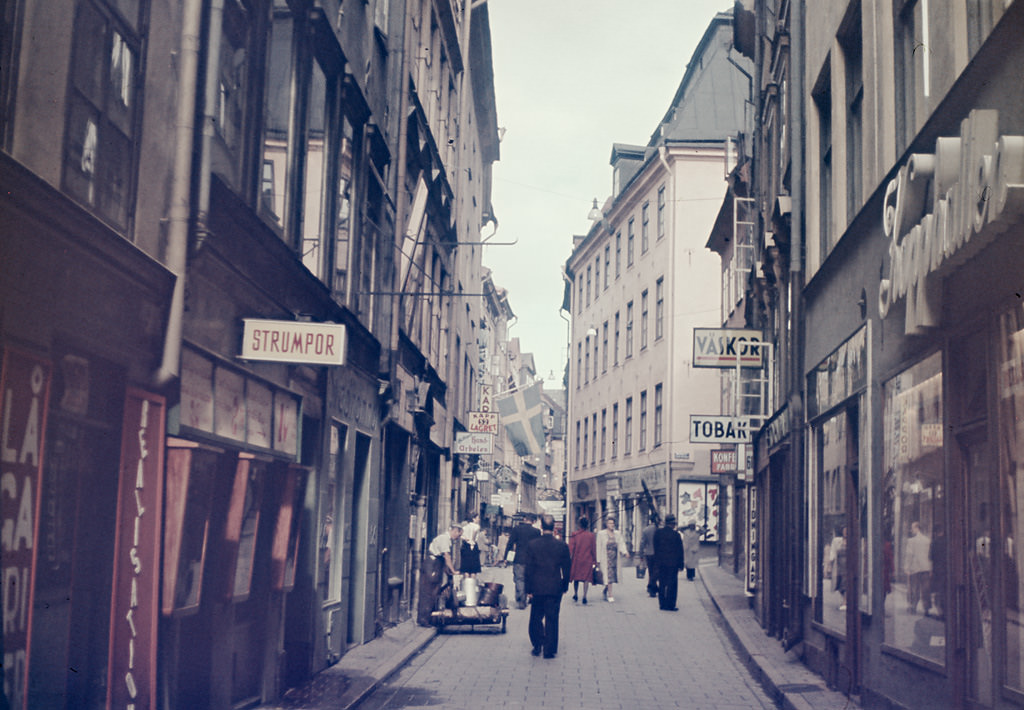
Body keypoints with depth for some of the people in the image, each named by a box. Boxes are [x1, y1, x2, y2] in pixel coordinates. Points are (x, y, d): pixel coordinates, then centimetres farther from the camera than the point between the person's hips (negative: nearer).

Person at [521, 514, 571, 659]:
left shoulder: (532, 544, -6)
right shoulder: (562, 546, -4)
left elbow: (528, 568, -4)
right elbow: (566, 568, 1)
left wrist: (529, 589, 1)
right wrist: (564, 587, 12)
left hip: (537, 588, 0)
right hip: (555, 588, 0)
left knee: (536, 617, 16)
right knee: (552, 619, 6)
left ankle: (537, 645, 17)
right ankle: (549, 650, 8)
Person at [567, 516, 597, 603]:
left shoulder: (574, 535, -5)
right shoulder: (591, 536, -3)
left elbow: (571, 548, -5)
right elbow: (594, 549, 1)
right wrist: (595, 560, 8)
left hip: (577, 559, 1)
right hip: (588, 560, -1)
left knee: (576, 578, 16)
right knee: (586, 578, 0)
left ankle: (576, 595, 22)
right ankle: (584, 596, -10)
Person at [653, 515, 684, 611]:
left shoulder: (658, 532, 1)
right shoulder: (676, 534, -11)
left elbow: (655, 548, 8)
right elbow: (680, 550, -5)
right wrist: (681, 563, 3)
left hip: (660, 562, 4)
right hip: (673, 562, -4)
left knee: (662, 584, 11)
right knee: (672, 584, 2)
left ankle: (662, 604, 13)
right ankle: (670, 605, 1)